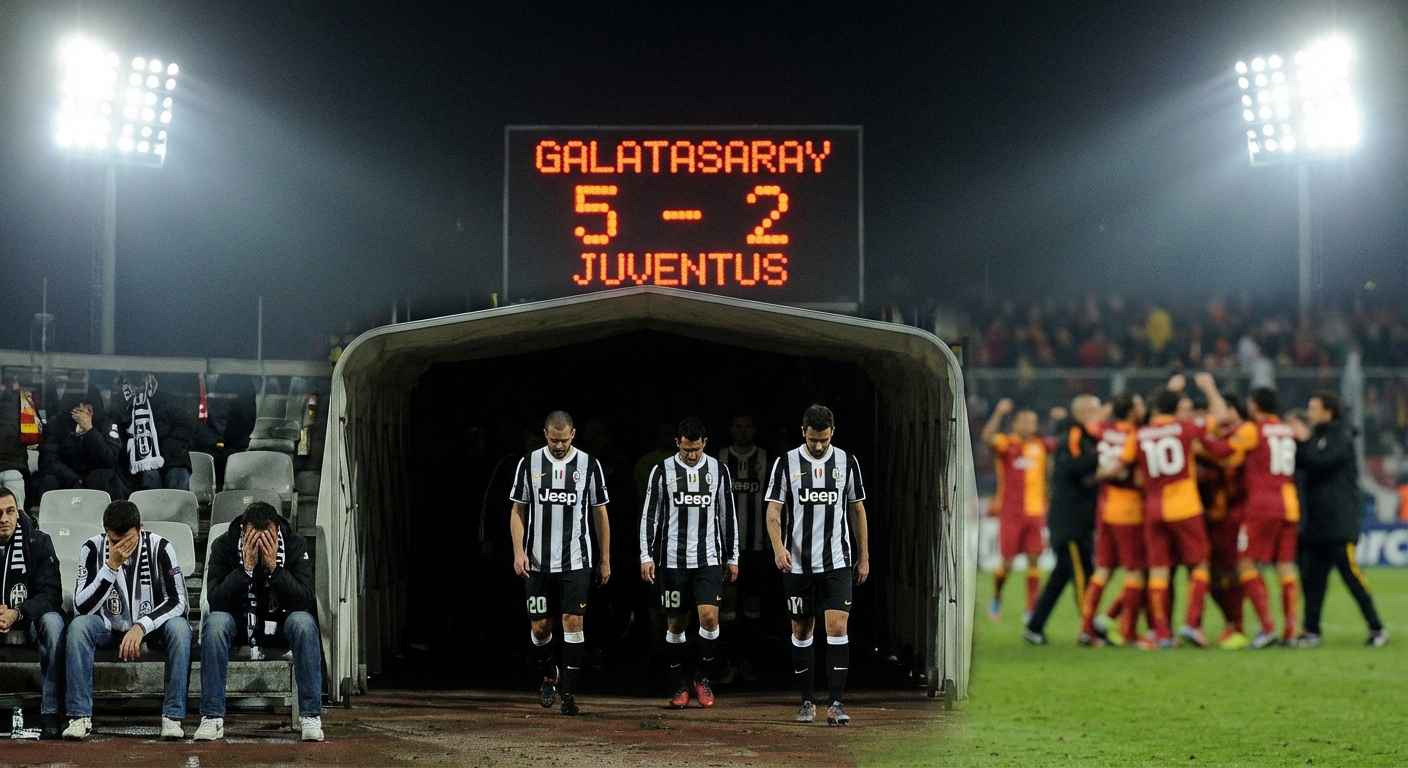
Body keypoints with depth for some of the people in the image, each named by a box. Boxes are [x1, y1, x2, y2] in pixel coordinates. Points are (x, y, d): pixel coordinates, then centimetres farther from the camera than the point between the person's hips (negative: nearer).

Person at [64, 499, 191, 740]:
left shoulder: (160, 548, -15)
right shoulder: (93, 549, -14)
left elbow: (178, 601, -18)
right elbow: (82, 607, -21)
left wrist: (141, 626, -32)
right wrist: (111, 566, -31)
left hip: (151, 625, 0)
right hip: (108, 627, 0)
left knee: (180, 627, -32)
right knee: (79, 625, -31)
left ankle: (173, 716, -27)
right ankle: (80, 716, -27)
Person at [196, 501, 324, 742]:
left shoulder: (295, 545, -14)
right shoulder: (224, 546, -15)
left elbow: (305, 601, -23)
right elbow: (215, 600, -24)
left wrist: (273, 566, -34)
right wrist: (247, 567, -34)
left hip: (279, 622, 0)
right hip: (238, 621, 0)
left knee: (304, 621, -32)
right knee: (215, 621, -33)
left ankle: (311, 715, -28)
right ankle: (212, 717, -29)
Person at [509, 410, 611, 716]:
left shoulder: (589, 465, 1)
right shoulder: (529, 463, 2)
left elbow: (600, 514, 8)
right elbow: (518, 511, 6)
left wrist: (605, 559, 7)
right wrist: (519, 552, -6)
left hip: (576, 561, -1)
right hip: (537, 562, 1)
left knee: (572, 621, -8)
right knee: (540, 626, 5)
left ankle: (569, 691, -3)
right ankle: (549, 675, 31)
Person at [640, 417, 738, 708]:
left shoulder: (719, 470, 5)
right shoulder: (663, 472, -1)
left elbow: (728, 516, 11)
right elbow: (649, 516, 2)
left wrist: (732, 558, 11)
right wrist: (646, 556, -5)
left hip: (709, 560, 1)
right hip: (672, 561, 0)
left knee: (709, 618, -12)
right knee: (676, 624, 4)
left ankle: (702, 678, 7)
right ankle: (679, 687, 16)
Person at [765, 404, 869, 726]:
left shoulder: (846, 462, 3)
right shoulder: (786, 463, -2)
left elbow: (857, 510, 11)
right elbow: (773, 510, -5)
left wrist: (864, 557, 11)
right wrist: (778, 547, -22)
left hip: (837, 562, 0)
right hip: (798, 564, 0)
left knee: (837, 627, -11)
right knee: (802, 631, 8)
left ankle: (836, 703, -12)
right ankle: (807, 702, 19)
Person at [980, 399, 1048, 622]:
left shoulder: (1040, 446, 10)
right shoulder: (1006, 443, -4)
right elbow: (987, 437, -22)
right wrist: (999, 413, -32)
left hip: (1035, 511, 4)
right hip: (1010, 511, -3)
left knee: (1033, 560, -1)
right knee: (1007, 562, -1)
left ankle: (1031, 610, 2)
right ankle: (996, 599, 24)